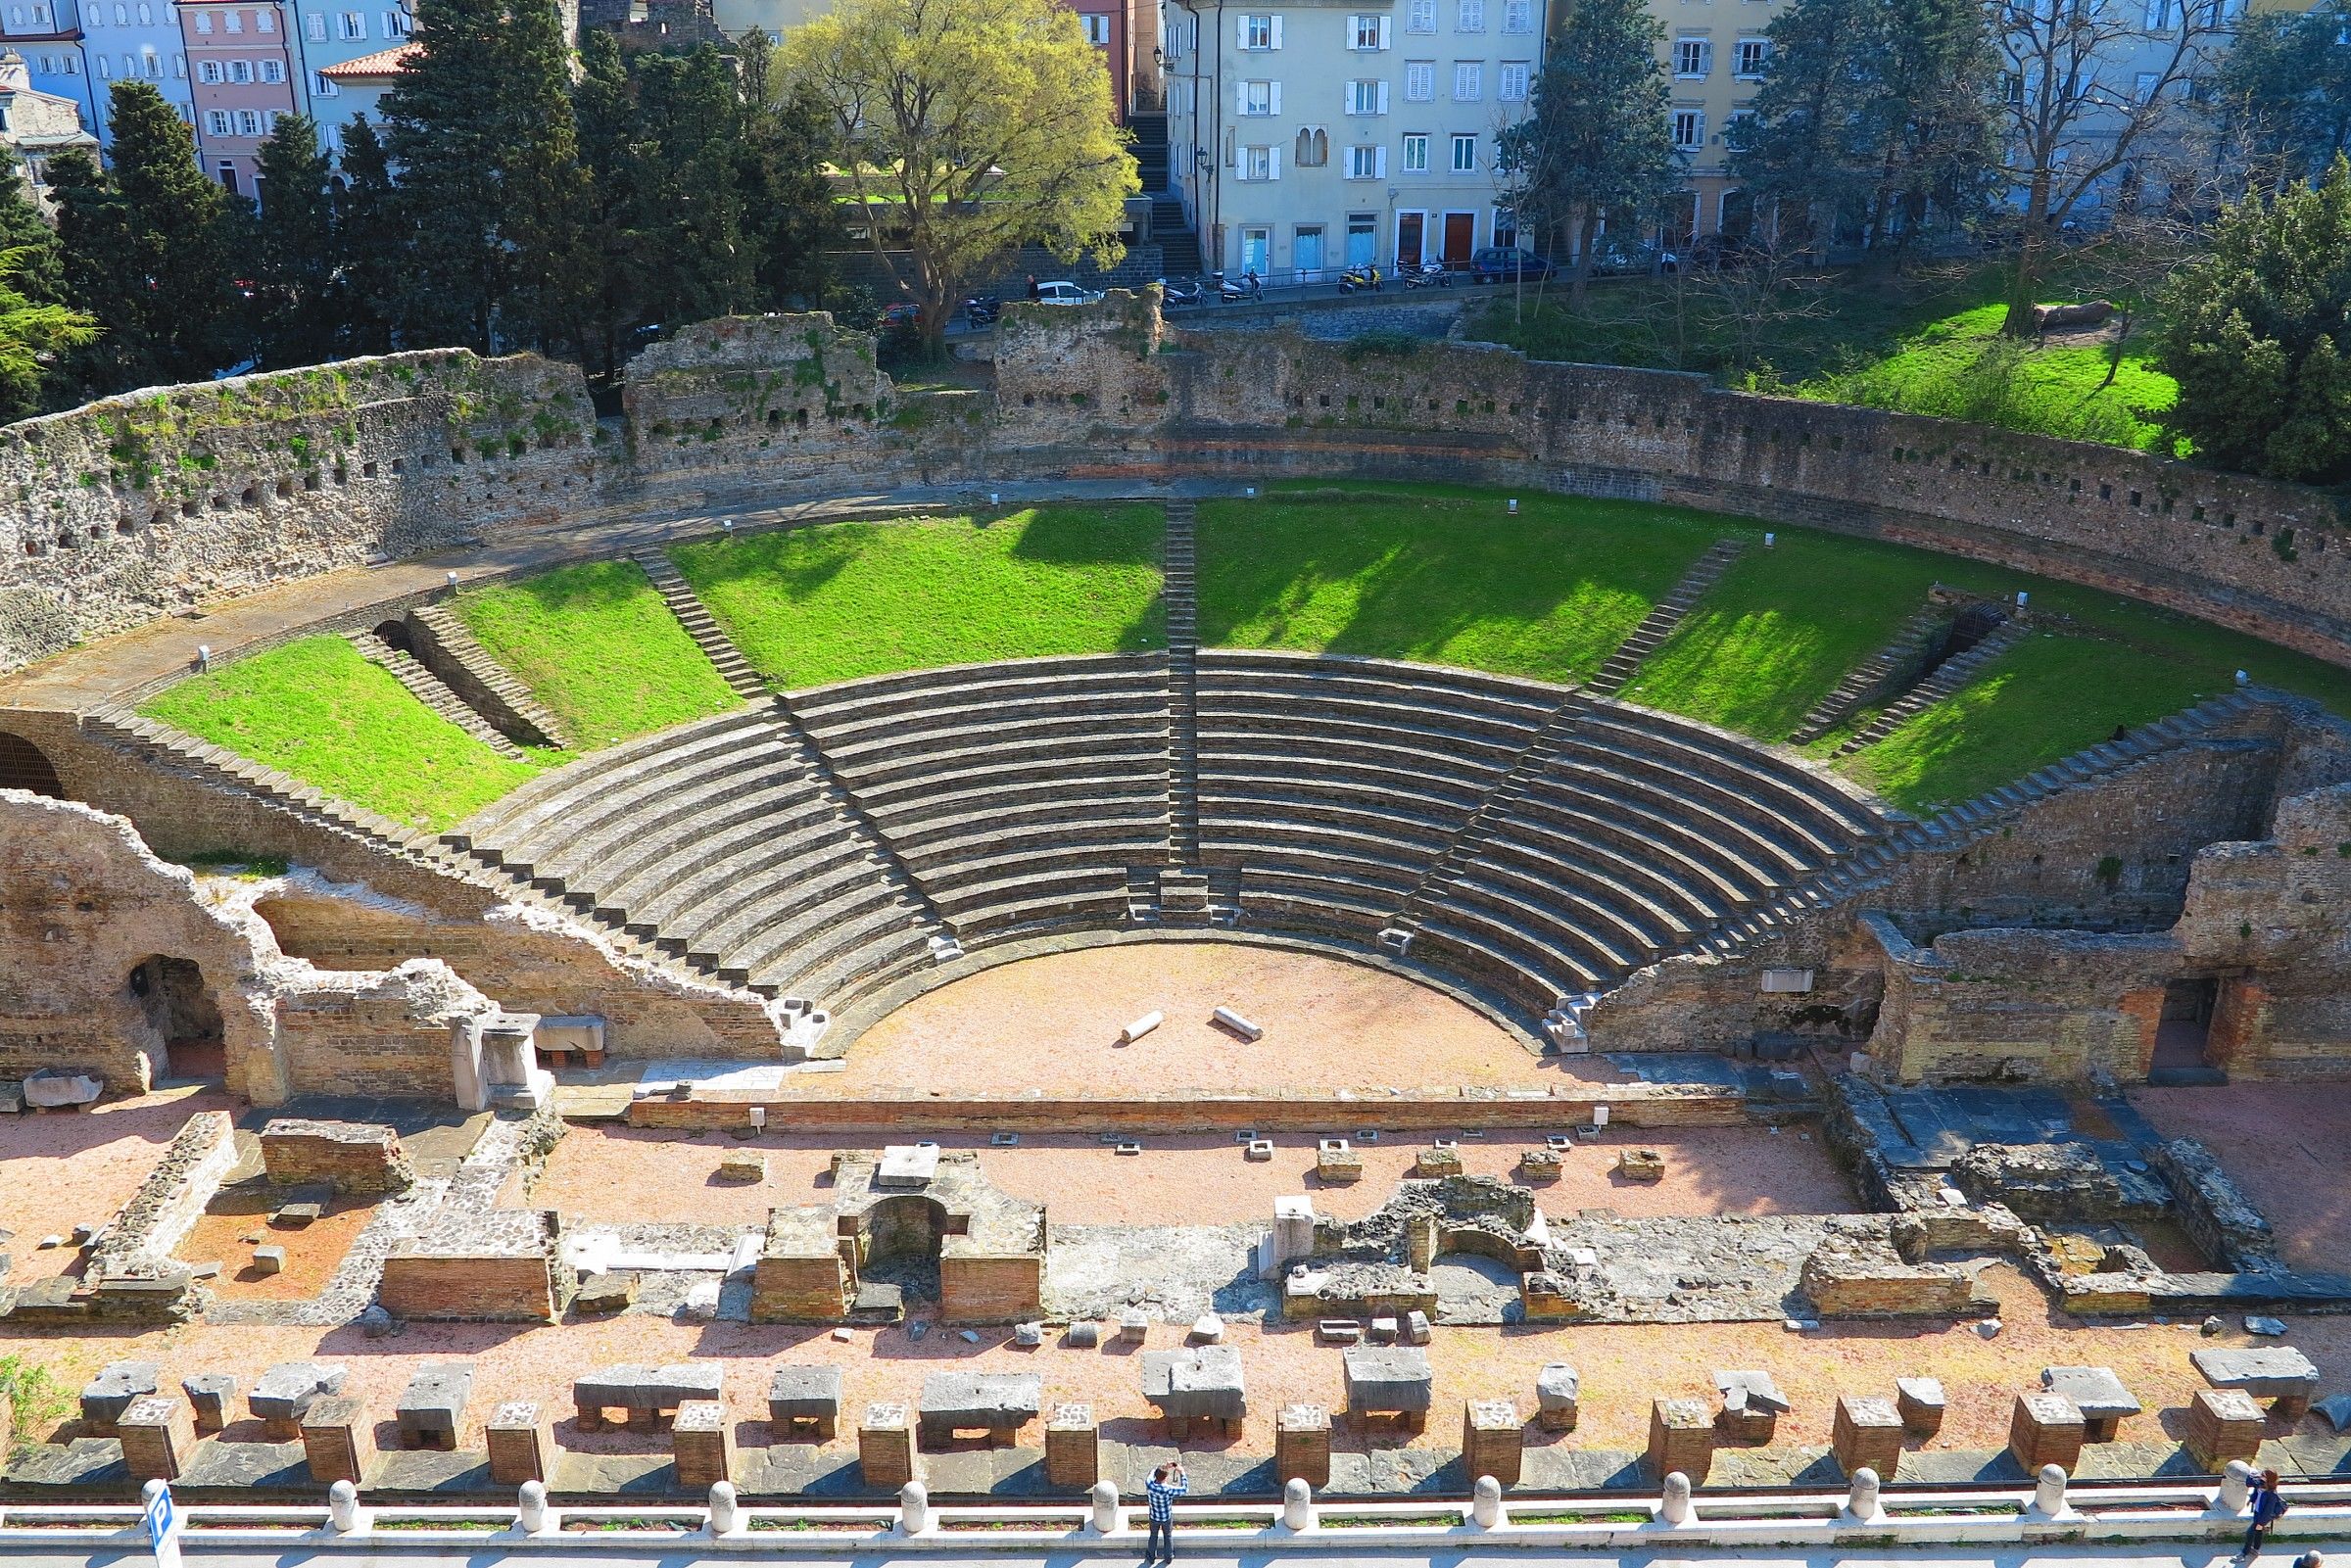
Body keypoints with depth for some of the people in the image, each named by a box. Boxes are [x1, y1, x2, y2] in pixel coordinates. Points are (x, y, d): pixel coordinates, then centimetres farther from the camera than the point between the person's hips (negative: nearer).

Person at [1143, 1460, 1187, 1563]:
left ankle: (1151, 1556, 47)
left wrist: (1165, 1467, -10)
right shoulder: (1168, 1490, -38)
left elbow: (1153, 1472, -4)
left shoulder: (1149, 1484, -29)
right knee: (1168, 1537, 26)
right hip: (1167, 1518, -2)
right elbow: (1185, 1489, -23)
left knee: (1153, 1536, 28)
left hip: (1154, 1517, 2)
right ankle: (1168, 1557, 46)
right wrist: (1182, 1472, -19)